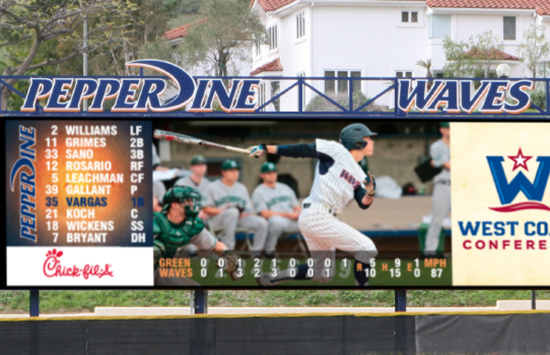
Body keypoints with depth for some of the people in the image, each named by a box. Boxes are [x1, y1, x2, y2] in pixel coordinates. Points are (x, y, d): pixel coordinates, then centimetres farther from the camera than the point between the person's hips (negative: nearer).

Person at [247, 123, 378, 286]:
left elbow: (364, 204, 9)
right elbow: (300, 150, -7)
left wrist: (370, 193, -14)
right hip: (317, 216, -9)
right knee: (367, 248, -12)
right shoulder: (337, 150, -3)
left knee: (324, 274, 16)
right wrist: (266, 148, -11)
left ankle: (270, 279, 18)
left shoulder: (359, 175, 18)